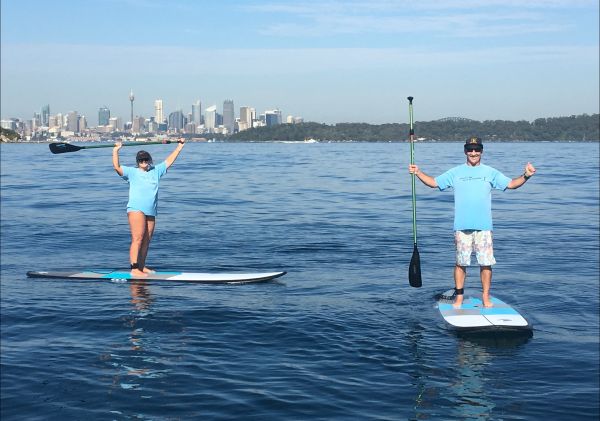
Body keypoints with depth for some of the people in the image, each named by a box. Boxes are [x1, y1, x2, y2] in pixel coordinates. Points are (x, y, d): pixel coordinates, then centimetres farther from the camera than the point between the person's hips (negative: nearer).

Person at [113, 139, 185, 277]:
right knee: (138, 238, -13)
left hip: (151, 212, 6)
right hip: (136, 209, -6)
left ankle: (142, 266, 19)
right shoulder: (132, 172, 7)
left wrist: (180, 146, 25)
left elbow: (169, 161, 23)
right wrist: (116, 150, -10)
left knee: (146, 241, 9)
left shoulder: (156, 171, 19)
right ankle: (134, 269, -15)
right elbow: (117, 167, -5)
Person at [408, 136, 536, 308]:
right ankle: (459, 297, 13)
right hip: (462, 227, 0)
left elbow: (511, 184, 6)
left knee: (486, 263, -1)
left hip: (484, 226, 0)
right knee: (460, 262, 4)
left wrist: (525, 176, -11)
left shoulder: (490, 172, 9)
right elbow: (434, 182, 12)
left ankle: (486, 297, 10)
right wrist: (418, 173, -1)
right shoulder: (455, 172, 9)